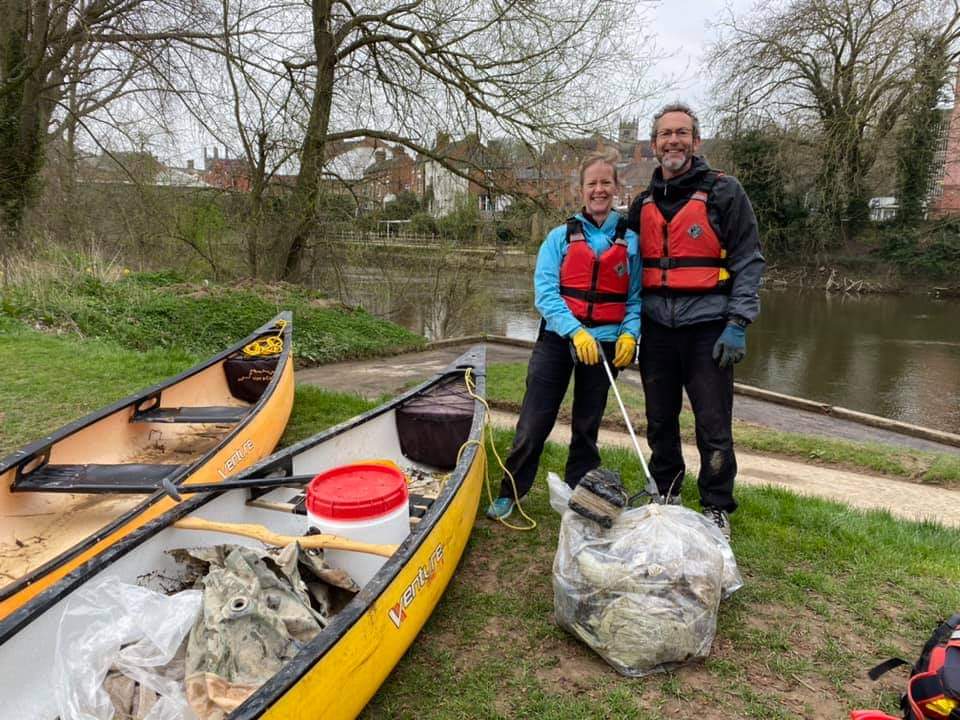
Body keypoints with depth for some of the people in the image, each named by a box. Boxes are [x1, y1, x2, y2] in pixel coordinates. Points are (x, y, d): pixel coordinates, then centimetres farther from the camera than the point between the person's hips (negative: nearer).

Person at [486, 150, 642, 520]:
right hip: (558, 339, -1)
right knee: (533, 424, 0)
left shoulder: (630, 240, 5)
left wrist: (629, 334, -12)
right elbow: (545, 292, -8)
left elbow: (635, 297, 6)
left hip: (604, 344, 2)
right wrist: (575, 331, -20)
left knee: (587, 427, 13)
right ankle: (509, 493, 16)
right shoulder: (560, 237, 1)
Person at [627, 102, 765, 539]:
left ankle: (716, 509, 17)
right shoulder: (643, 204, 14)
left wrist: (738, 324, -13)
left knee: (713, 426, 0)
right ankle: (665, 495, 31)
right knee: (660, 421, 14)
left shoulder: (724, 193, -1)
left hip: (707, 330, -4)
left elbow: (748, 262, -4)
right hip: (656, 329, 5)